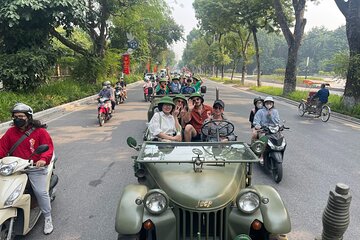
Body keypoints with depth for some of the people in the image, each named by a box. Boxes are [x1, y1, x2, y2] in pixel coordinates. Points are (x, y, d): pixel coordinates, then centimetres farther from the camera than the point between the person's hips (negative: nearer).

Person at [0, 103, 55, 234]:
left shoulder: (40, 131, -4)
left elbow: (48, 147, -9)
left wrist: (43, 159, -27)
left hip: (35, 167, -4)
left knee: (41, 192, -8)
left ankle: (48, 218, 9)